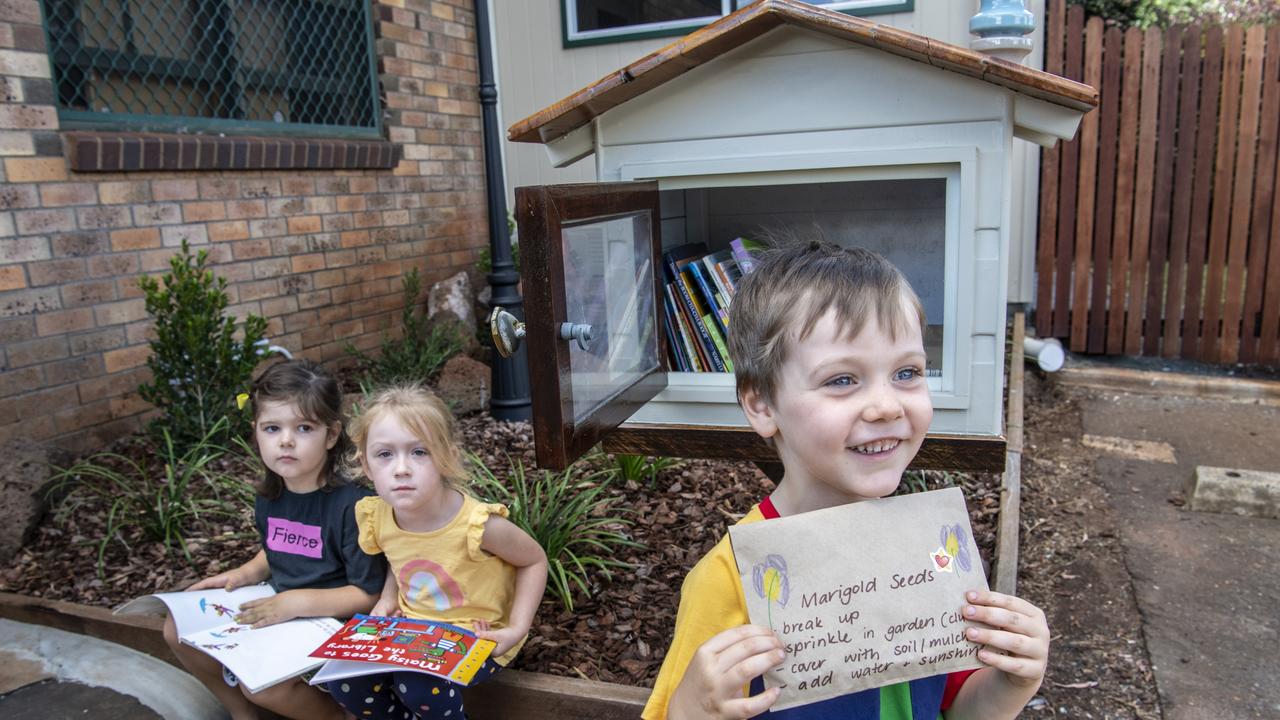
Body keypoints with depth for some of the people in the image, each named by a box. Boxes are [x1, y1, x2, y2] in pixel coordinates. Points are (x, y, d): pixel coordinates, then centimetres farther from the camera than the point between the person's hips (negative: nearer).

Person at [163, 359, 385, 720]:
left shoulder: (351, 504, -24)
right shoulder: (270, 496, 1)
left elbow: (368, 594, -22)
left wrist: (297, 602, -27)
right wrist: (245, 573, 3)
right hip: (276, 608, 8)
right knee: (179, 629, 5)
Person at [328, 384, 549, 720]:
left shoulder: (478, 525, -29)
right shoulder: (377, 518, -12)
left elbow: (535, 561, -11)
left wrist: (517, 630, -18)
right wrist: (389, 597, -4)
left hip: (477, 635, -5)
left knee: (420, 685, -30)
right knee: (343, 680, -13)